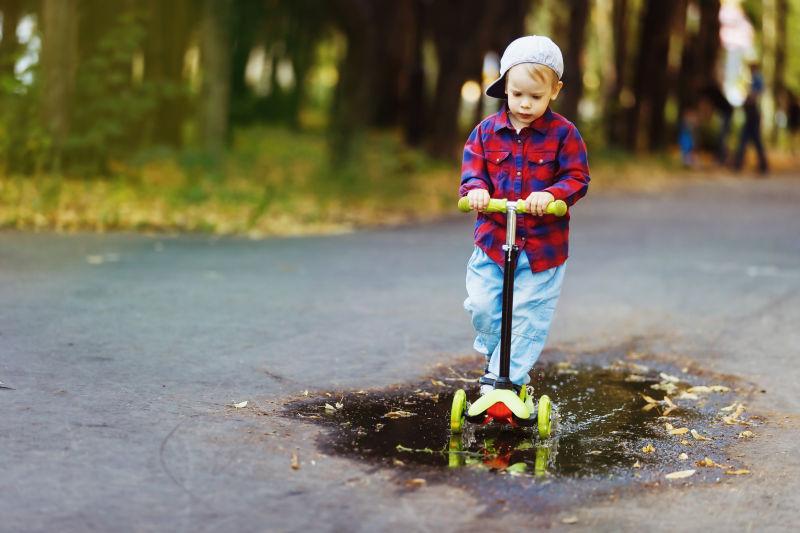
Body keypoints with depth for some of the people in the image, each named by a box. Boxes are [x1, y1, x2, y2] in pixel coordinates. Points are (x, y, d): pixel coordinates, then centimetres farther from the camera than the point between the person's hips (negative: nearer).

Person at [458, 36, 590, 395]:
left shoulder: (563, 133, -5)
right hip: (492, 239, 2)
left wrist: (550, 194, -27)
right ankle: (494, 355, 31)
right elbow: (472, 169, 1)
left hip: (543, 245, -2)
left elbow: (577, 177, -7)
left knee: (528, 315, 1)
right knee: (482, 305, 2)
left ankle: (505, 376, 13)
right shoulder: (486, 131, 2)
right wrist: (475, 189, -23)